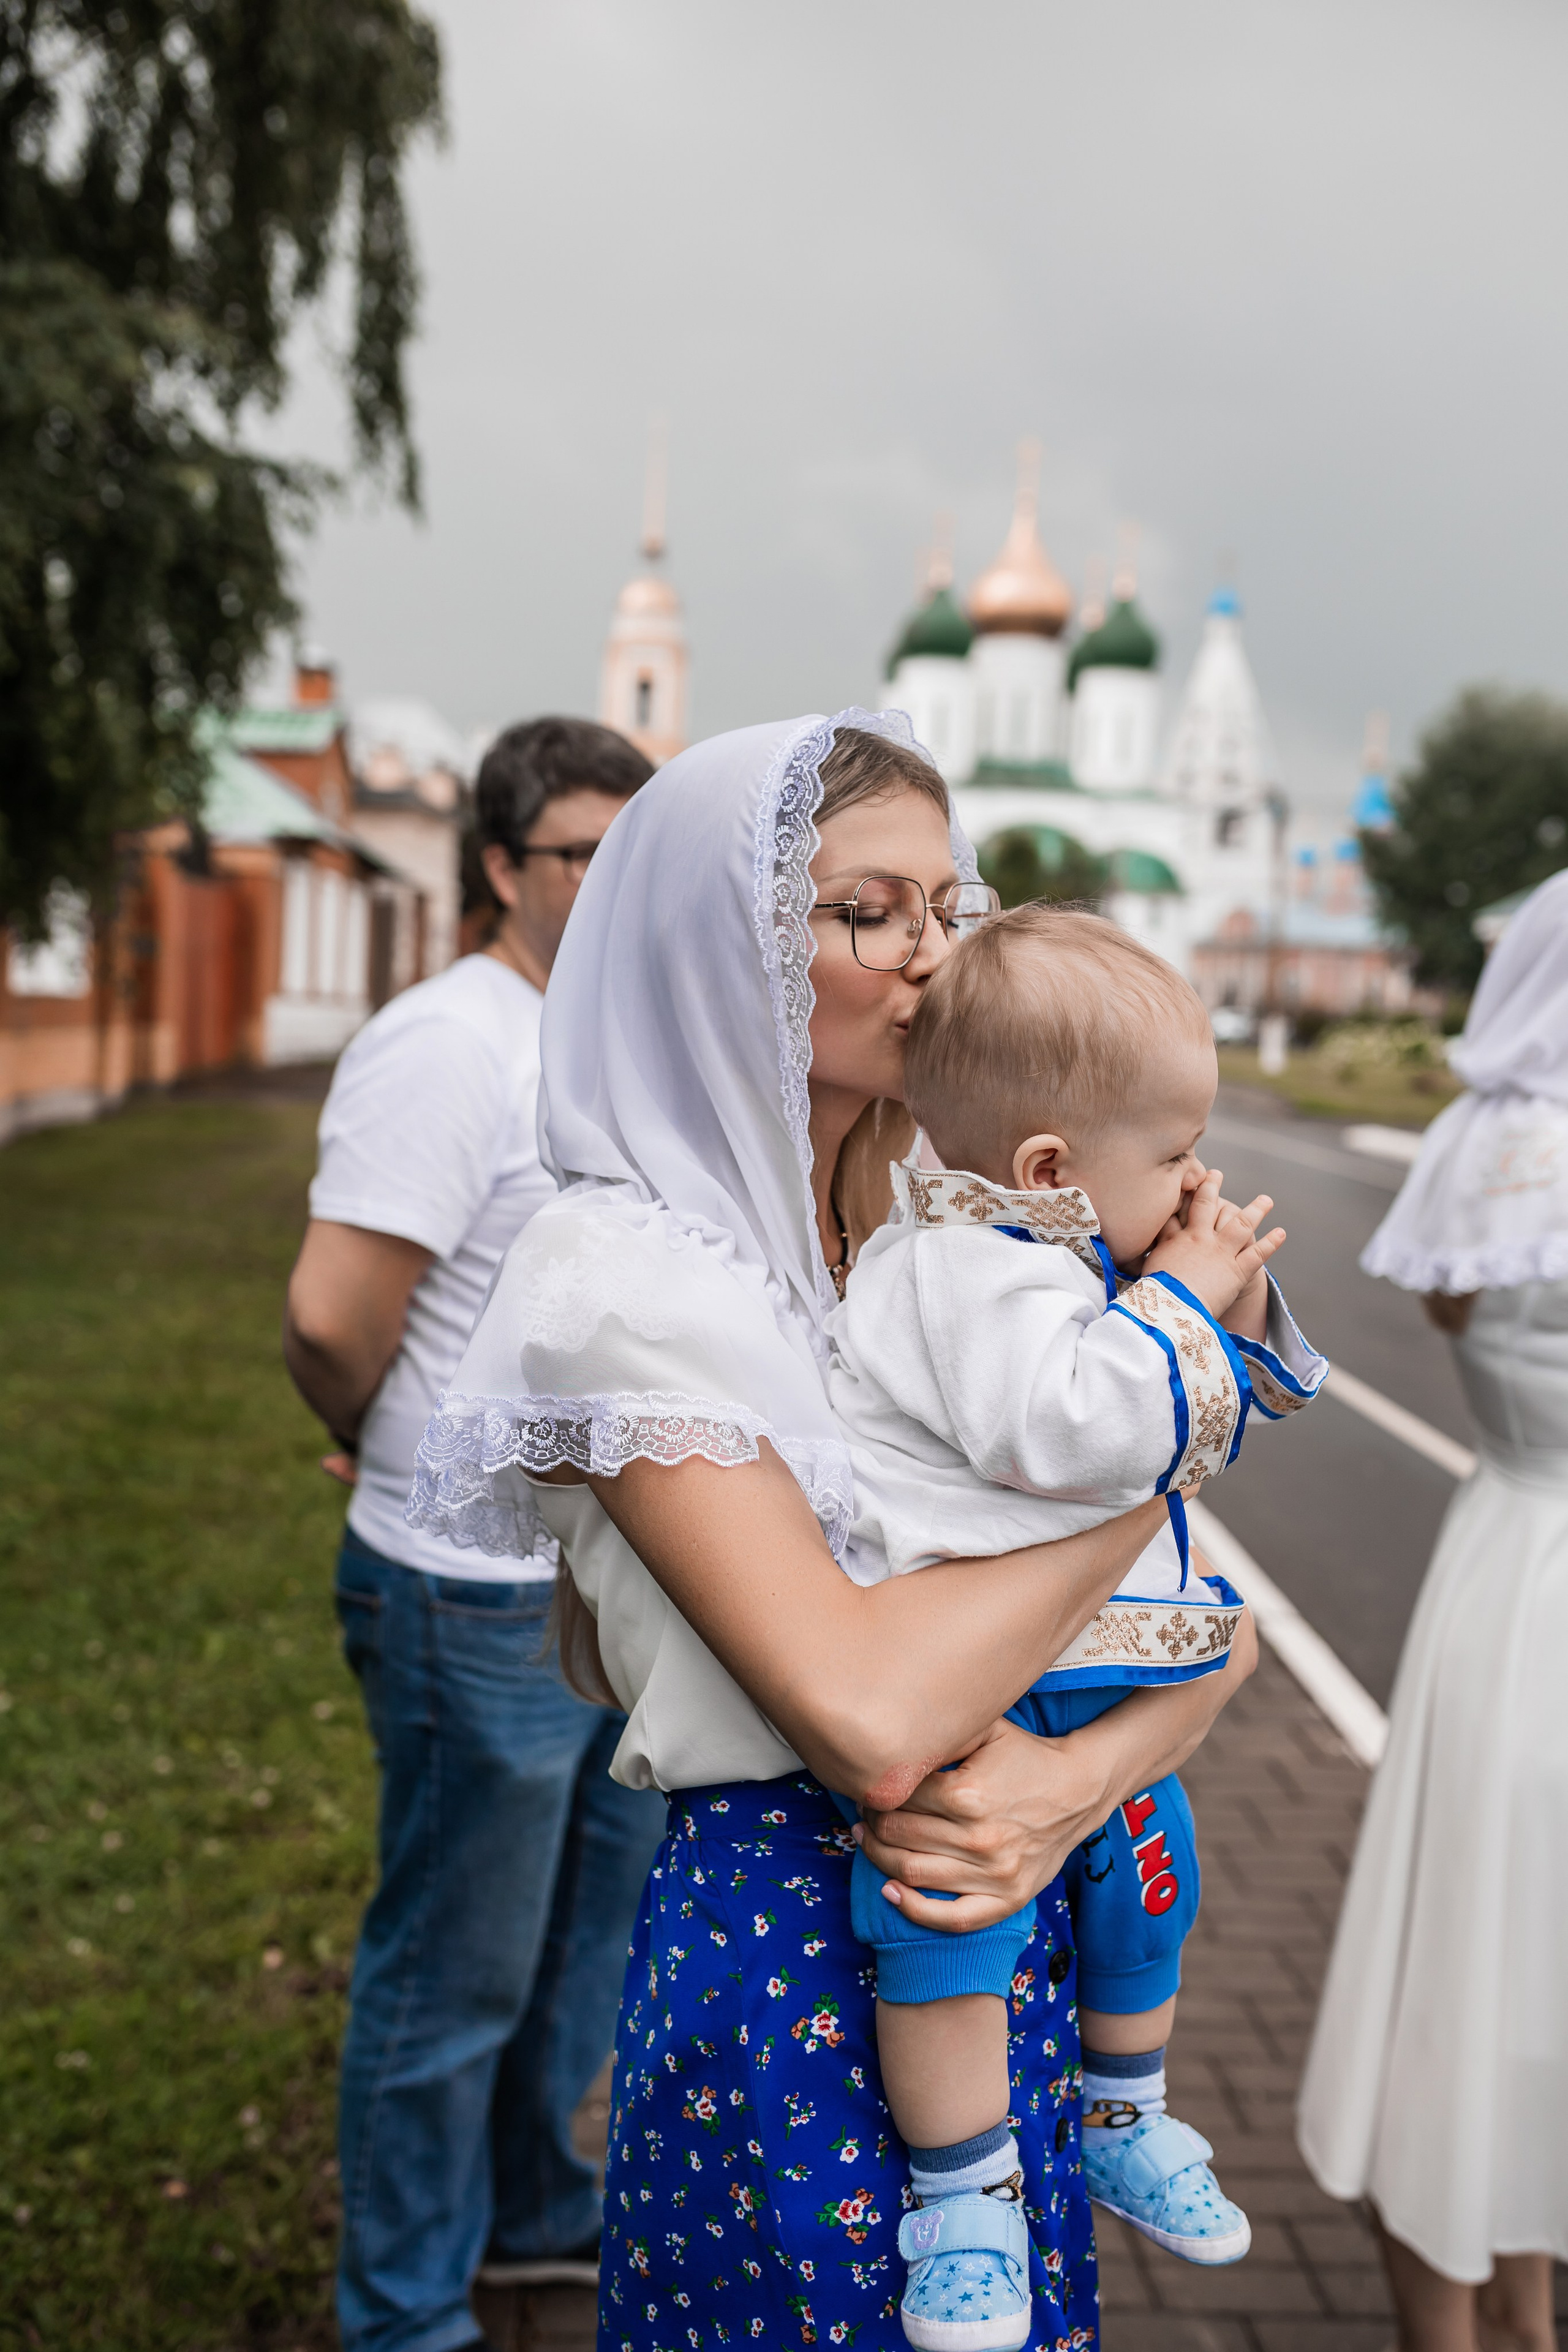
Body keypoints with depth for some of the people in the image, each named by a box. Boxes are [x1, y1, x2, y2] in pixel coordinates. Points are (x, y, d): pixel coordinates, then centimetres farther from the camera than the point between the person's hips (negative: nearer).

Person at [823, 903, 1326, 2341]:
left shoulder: (1080, 1256, 10)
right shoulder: (972, 1268, -20)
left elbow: (1205, 1423, 19)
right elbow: (1069, 1431, -34)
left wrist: (1240, 1314, 0)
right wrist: (1184, 1303, -22)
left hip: (1088, 1665, 10)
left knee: (1147, 1865, 20)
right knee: (959, 1899, -20)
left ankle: (1125, 2120, 43)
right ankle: (963, 2195, 3)